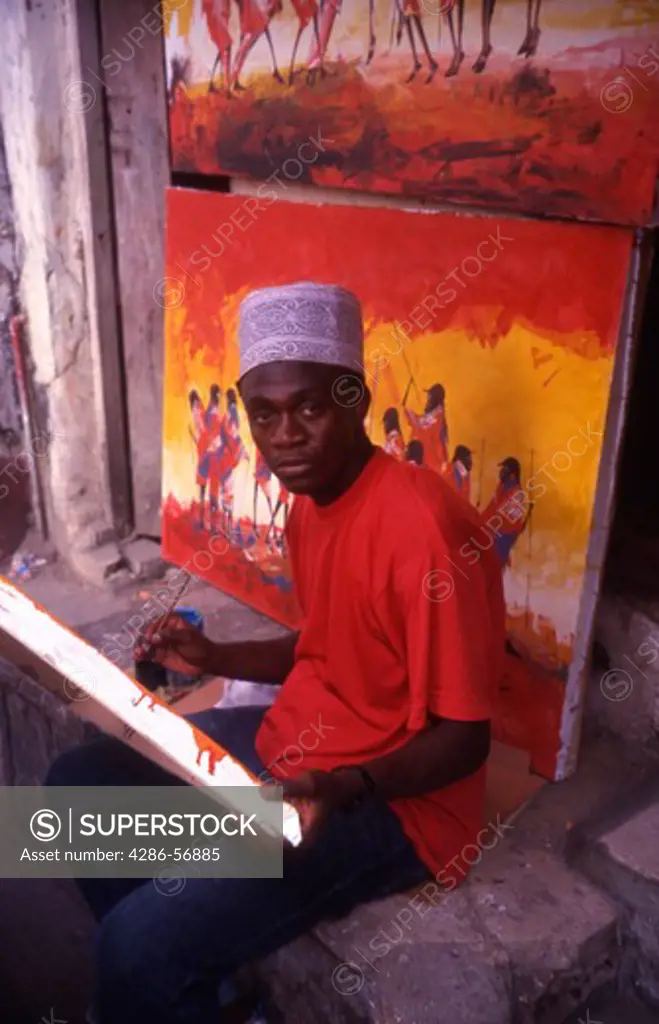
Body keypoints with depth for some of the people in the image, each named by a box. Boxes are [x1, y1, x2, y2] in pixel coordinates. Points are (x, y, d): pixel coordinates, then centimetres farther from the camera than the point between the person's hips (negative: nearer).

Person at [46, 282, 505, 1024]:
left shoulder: (424, 527, -26)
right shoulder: (310, 503, 2)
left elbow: (463, 738, -20)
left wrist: (345, 789, -35)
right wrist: (214, 658, 1)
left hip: (392, 802, -9)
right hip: (290, 740, 9)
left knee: (143, 947, -21)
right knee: (76, 786, 10)